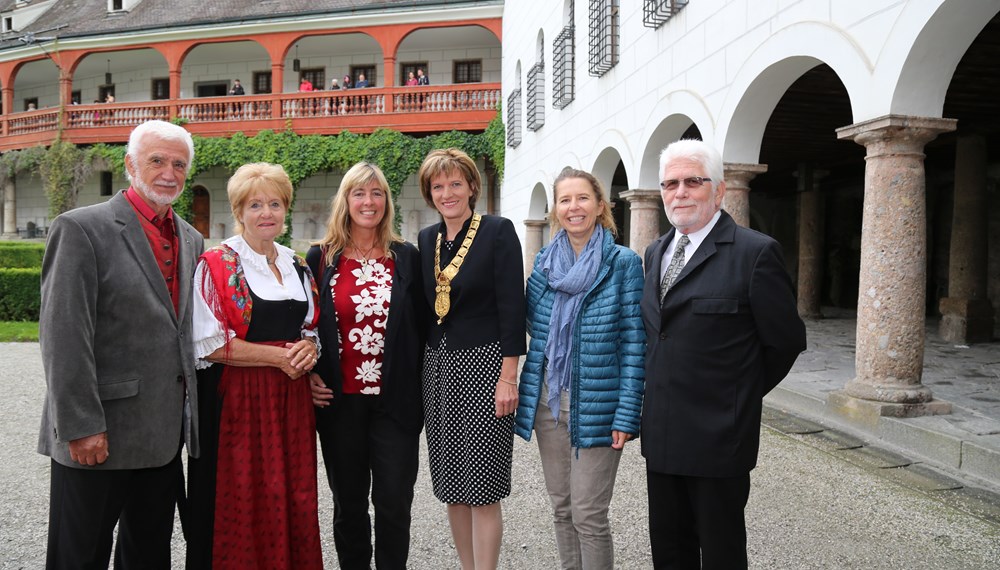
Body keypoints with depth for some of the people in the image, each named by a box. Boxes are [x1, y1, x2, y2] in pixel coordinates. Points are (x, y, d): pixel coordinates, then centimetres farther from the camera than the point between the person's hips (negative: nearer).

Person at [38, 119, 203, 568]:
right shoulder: (82, 228, -9)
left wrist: (187, 413, 9)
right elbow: (63, 336, -15)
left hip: (165, 432, 6)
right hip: (96, 436, -6)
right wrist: (80, 426, -18)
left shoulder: (191, 239, 11)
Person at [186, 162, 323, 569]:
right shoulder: (216, 265, -5)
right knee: (241, 502, 1)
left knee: (292, 498, 9)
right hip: (237, 399, -5)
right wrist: (279, 356, -15)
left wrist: (308, 347, -3)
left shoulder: (297, 267, 12)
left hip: (291, 398, 5)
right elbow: (210, 345, -12)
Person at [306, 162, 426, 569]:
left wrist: (418, 387, 0)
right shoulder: (320, 258, 3)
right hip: (340, 400, 1)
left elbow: (422, 326, 5)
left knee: (394, 502, 4)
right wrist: (310, 377, -4)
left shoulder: (407, 257, 4)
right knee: (349, 503, 13)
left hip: (395, 399, 0)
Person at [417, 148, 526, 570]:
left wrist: (508, 376, -15)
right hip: (438, 368, 6)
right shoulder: (427, 239, 11)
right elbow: (424, 309, 14)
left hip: (483, 364, -6)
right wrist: (423, 370, 10)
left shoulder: (498, 231, -6)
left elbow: (512, 308, -10)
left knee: (482, 489, -2)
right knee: (451, 486, 12)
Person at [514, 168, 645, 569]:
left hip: (595, 407, -5)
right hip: (547, 403, 5)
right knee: (561, 507, 15)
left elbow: (634, 342, -9)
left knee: (588, 514, 0)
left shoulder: (624, 263, -7)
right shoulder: (544, 261, 6)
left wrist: (626, 414, -13)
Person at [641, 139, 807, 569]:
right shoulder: (656, 252, 10)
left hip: (718, 436, -6)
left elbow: (786, 340, -8)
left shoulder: (754, 252, -12)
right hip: (662, 434, 6)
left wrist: (740, 394, 1)